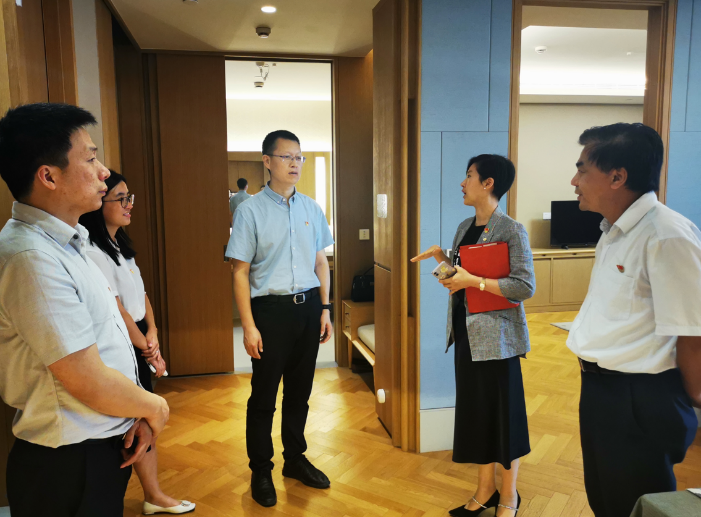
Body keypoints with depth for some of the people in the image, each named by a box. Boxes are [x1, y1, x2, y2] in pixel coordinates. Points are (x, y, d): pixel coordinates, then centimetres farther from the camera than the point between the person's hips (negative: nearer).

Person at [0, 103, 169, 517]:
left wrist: (139, 413, -2)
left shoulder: (66, 242, 6)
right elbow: (91, 384, -25)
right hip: (70, 467, -8)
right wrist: (154, 408, -7)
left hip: (105, 448, 8)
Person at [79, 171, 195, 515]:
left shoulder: (120, 244, 10)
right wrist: (148, 349, -9)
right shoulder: (93, 252, -20)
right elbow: (116, 311, -19)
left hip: (138, 342, 9)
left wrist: (152, 332, -3)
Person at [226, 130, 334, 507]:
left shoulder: (311, 208, 6)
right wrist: (249, 325, -11)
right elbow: (240, 271, -8)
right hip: (271, 309, -4)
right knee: (264, 395, 8)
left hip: (308, 307, 4)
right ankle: (261, 470, 28)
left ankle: (295, 459, 36)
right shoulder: (251, 210, -7)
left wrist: (325, 309, 8)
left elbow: (321, 262, 11)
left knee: (299, 391, 17)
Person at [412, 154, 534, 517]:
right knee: (474, 411, 14)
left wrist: (473, 280, -21)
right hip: (466, 333, 7)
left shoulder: (511, 231, -13)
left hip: (496, 336, -7)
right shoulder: (465, 227, 10)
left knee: (503, 413, 6)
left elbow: (525, 287, -19)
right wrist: (440, 256, 3)